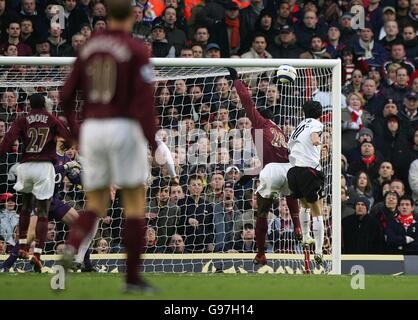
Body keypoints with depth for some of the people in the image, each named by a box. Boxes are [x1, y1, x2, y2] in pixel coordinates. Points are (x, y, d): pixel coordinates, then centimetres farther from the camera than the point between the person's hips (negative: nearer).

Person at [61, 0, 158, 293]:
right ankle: (133, 278, 4)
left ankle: (72, 247, -22)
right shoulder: (137, 50, -6)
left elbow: (67, 95, 13)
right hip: (124, 129, -5)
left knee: (96, 206, 10)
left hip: (91, 129, 5)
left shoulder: (89, 48, 11)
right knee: (135, 203, 6)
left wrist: (75, 131, 27)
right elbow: (145, 99, -16)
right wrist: (152, 143, -16)